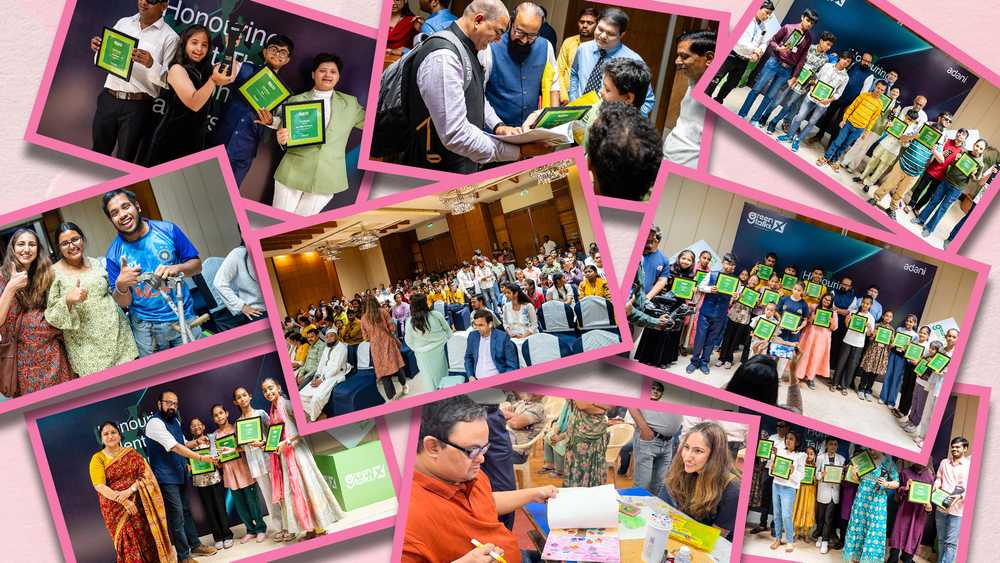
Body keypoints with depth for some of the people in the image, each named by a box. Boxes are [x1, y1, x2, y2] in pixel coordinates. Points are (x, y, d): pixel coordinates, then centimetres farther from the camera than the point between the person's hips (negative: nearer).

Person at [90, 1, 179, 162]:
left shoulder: (170, 38, -4)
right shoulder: (123, 23, 11)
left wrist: (151, 64, -26)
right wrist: (98, 49, -4)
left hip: (137, 106, -4)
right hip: (108, 99, 4)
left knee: (124, 160, 5)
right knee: (98, 152, 12)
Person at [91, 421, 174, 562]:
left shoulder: (131, 453, 8)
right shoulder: (98, 458, 0)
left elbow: (145, 474, -2)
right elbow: (99, 486, -12)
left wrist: (129, 491, -19)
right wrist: (123, 501, -21)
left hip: (139, 505, 2)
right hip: (116, 509, -2)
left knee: (147, 541, 1)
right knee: (129, 544, -5)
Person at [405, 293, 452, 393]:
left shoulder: (410, 322, -16)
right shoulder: (436, 315, -16)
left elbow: (409, 342, -2)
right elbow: (448, 330, 0)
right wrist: (445, 339, 20)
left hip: (423, 355, -1)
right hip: (440, 351, 1)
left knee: (430, 381, 12)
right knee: (442, 377, 17)